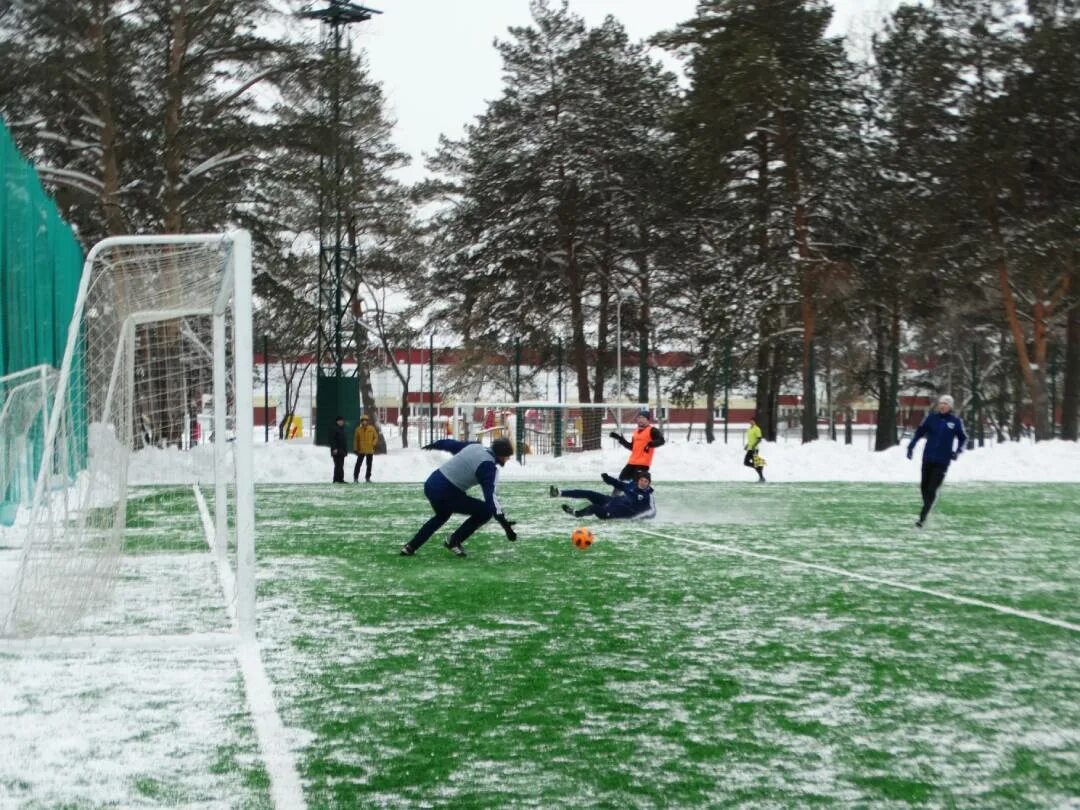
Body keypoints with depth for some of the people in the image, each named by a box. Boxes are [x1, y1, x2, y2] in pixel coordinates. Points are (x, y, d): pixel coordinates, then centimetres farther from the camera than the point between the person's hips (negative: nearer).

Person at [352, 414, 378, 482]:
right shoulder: (358, 429, -1)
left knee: (369, 465, 9)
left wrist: (373, 444, -8)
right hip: (361, 450, -2)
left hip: (370, 450, 2)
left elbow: (376, 437, 8)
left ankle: (368, 477, 19)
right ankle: (355, 477, 2)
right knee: (358, 464, -4)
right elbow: (356, 440, 3)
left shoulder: (372, 429, 0)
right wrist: (355, 449, -1)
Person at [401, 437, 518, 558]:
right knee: (486, 511, -2)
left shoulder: (475, 446, 8)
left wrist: (434, 445, 47)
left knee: (442, 516, 37)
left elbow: (451, 444, 26)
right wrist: (504, 523, -29)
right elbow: (490, 496, -25)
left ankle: (410, 547, 38)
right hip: (446, 493, -9)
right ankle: (453, 542, 8)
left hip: (431, 485, 9)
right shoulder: (488, 466, -16)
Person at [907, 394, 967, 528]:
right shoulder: (932, 417, 1)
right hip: (928, 458, 2)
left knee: (932, 490, -8)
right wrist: (911, 446, -1)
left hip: (942, 461, -2)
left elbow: (963, 438, 9)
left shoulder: (955, 421, -2)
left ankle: (922, 517, -6)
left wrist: (958, 451, -6)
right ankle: (927, 508, 34)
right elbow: (919, 431, 7)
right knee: (924, 487, 11)